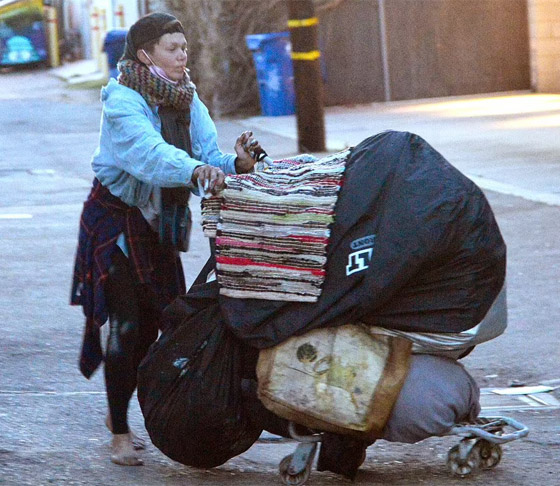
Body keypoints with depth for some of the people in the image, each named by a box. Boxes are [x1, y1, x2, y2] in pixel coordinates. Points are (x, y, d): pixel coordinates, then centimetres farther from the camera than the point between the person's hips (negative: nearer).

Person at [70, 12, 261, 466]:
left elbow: (209, 153, -10)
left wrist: (237, 163, -32)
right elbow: (149, 153, -38)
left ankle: (118, 411, 30)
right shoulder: (122, 101, -20)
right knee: (125, 323, -10)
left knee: (151, 324, 9)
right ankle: (120, 434, -3)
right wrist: (195, 170, -56)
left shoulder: (188, 101, 1)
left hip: (158, 225, 6)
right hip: (115, 220, -6)